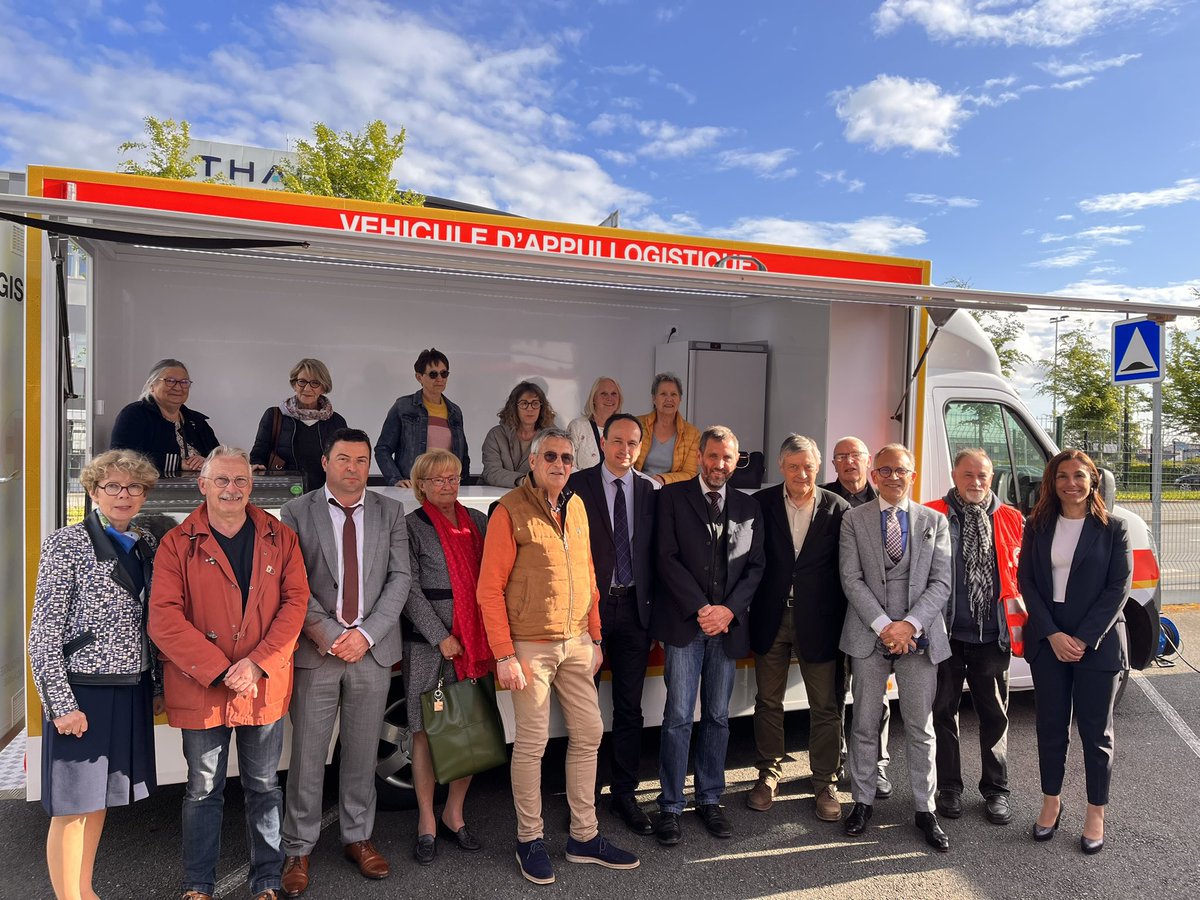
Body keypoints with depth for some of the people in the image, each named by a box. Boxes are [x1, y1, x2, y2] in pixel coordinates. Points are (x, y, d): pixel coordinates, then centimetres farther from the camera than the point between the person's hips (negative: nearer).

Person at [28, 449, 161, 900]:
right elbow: (44, 633, -11)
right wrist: (61, 703, -15)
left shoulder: (146, 545, 7)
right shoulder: (67, 544, -10)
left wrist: (157, 686, 11)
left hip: (131, 692, 6)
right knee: (72, 806, 5)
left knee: (100, 799, 18)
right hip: (83, 693, -6)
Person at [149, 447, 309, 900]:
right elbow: (164, 618, -10)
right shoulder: (177, 543, -3)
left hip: (265, 686, 1)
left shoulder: (280, 538, 2)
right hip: (200, 687, -1)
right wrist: (219, 670, -17)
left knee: (264, 787, 14)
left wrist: (258, 663, -15)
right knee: (203, 790, 14)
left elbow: (296, 601, -4)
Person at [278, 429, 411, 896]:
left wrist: (366, 634, -9)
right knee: (307, 755, 5)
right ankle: (298, 849, 21)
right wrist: (326, 632, -12)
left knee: (362, 752, 12)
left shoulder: (390, 512, 6)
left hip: (373, 648, 2)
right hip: (316, 648, -1)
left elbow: (399, 578, 0)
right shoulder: (296, 512, 1)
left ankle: (358, 838, 28)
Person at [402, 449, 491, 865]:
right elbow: (409, 589, -7)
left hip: (476, 641, 4)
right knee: (426, 731, 5)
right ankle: (427, 821, 20)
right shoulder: (412, 526, -1)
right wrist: (441, 636, -11)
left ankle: (454, 814, 25)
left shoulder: (477, 521, 11)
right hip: (429, 643, -4)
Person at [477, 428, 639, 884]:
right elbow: (490, 588, -11)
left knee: (588, 734, 11)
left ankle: (584, 836, 27)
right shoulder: (510, 510, -10)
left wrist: (594, 637, 12)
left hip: (576, 644, 6)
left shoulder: (576, 506, 8)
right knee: (532, 742, 5)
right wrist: (504, 654, -14)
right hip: (531, 646, -6)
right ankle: (530, 839, 25)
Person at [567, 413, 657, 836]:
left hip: (634, 607, 3)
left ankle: (625, 794, 26)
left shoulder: (650, 492, 6)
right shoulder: (577, 486, -4)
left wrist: (654, 608, 3)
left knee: (629, 708, 11)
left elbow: (654, 553, 8)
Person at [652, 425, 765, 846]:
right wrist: (700, 608, -12)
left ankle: (710, 799, 25)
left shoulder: (749, 507, 12)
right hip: (684, 623, -3)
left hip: (728, 625, 4)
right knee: (679, 717, -2)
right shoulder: (673, 497, 1)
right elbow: (668, 558, -6)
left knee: (717, 716, 11)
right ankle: (670, 807, 10)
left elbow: (755, 565, 8)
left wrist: (728, 610, -7)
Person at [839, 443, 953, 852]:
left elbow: (941, 582, -1)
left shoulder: (935, 522, 6)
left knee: (921, 729, 10)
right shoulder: (854, 519, 2)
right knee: (865, 725, 10)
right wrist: (883, 625, -14)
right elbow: (851, 579, -4)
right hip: (868, 636, 0)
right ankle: (863, 801, 25)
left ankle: (925, 810, 24)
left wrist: (910, 624, -13)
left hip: (919, 636, 1)